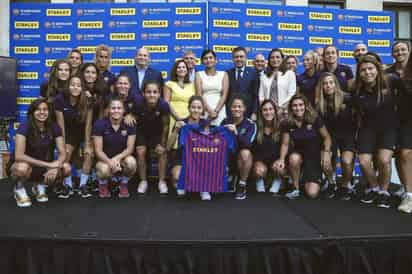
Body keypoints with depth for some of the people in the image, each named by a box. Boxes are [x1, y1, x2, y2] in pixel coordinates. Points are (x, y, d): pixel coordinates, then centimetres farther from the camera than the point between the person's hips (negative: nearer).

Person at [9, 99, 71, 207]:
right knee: (23, 167, -38)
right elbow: (18, 156, -31)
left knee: (66, 168, -22)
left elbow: (62, 153, -12)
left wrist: (55, 167, -33)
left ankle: (40, 186, 8)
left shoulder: (54, 127, -11)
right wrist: (48, 164, -34)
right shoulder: (24, 127, -22)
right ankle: (19, 189, -1)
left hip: (43, 168, 4)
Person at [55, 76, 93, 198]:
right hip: (69, 132, 0)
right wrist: (63, 144, -13)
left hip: (85, 132, 0)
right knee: (65, 155, -17)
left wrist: (87, 144, -15)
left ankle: (83, 185, -4)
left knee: (89, 153, -19)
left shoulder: (87, 100, -20)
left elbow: (88, 123, -16)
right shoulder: (60, 99, -20)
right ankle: (68, 186, 3)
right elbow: (61, 123, -15)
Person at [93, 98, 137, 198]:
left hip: (122, 157, 1)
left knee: (131, 162, -33)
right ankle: (103, 184, 6)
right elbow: (98, 150, -14)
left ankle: (124, 184, 1)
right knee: (104, 170, -35)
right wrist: (110, 162, -32)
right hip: (105, 159, -1)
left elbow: (130, 148, -11)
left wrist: (116, 158, -28)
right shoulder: (99, 124, -13)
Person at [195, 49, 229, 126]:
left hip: (220, 110, 1)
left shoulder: (223, 74, 10)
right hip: (204, 111, 0)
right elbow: (199, 95, -2)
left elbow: (224, 95, 2)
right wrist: (210, 111, -12)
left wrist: (216, 111, -11)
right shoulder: (199, 74, 8)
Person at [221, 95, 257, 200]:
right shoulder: (225, 122, 1)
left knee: (245, 153, -34)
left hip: (243, 159, -2)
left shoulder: (250, 124, -8)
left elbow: (248, 144, -22)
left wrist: (236, 132, -35)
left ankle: (242, 187, -19)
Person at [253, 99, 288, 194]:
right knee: (260, 171, -32)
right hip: (260, 159, 0)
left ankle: (275, 188, 2)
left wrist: (281, 159, -20)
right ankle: (260, 188, 3)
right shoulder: (257, 127, -5)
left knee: (278, 168, -32)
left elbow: (285, 144, -6)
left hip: (276, 158, 0)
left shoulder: (281, 126, -5)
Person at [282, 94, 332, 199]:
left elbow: (327, 137, -5)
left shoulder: (315, 119, -10)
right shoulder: (287, 124, -5)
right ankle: (295, 188, -13)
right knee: (294, 158, -39)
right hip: (299, 154, 2)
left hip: (315, 156, -2)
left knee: (312, 194, -16)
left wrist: (326, 152, -23)